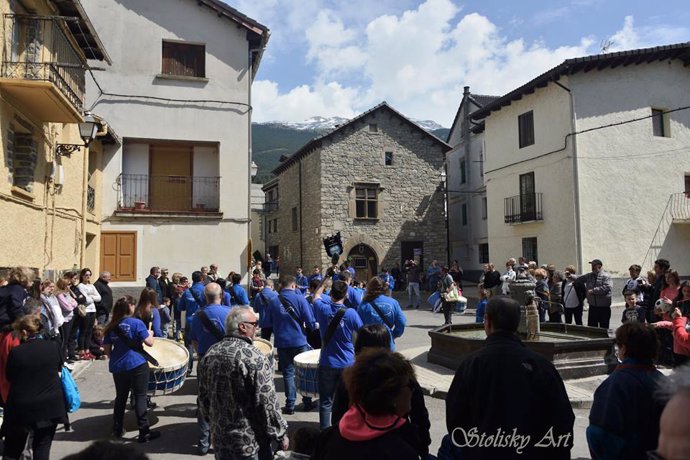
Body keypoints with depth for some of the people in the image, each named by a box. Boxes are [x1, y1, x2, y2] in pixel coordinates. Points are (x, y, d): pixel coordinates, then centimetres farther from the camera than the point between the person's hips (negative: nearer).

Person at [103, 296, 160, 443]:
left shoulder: (111, 327, 5)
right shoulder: (136, 323, -11)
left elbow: (107, 350, 10)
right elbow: (149, 343, -11)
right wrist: (150, 333, 9)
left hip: (117, 367, 6)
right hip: (137, 365, -5)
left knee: (120, 397, 19)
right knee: (140, 397, 0)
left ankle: (117, 429, 28)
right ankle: (144, 432, 3)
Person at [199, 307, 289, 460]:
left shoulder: (209, 355, -1)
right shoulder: (254, 358, -21)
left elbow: (203, 397, 8)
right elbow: (267, 404, -20)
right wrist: (281, 435, -8)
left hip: (219, 441, 6)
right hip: (250, 442, -6)